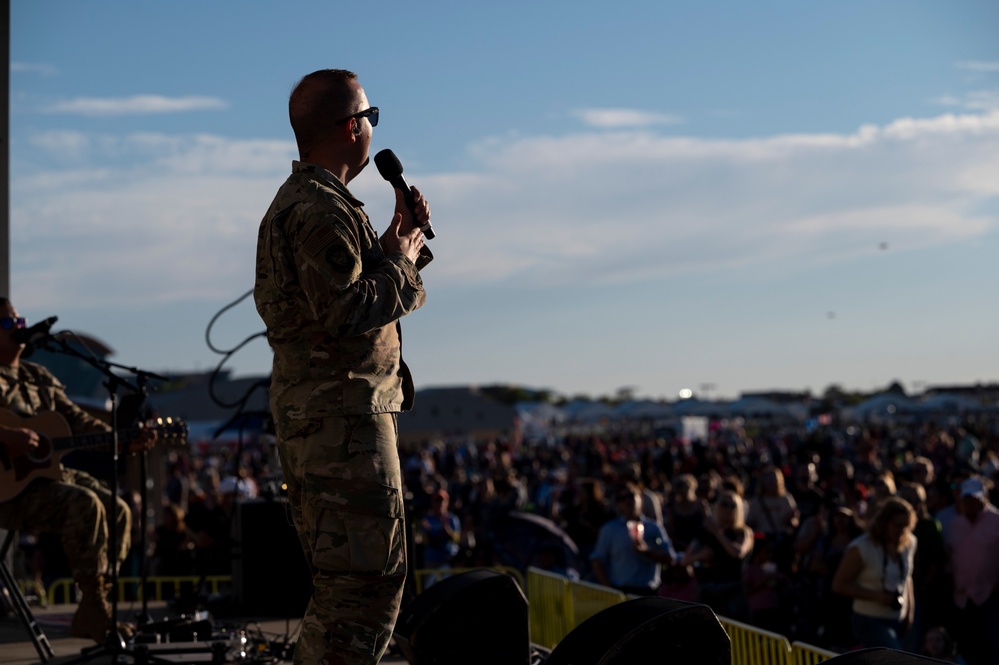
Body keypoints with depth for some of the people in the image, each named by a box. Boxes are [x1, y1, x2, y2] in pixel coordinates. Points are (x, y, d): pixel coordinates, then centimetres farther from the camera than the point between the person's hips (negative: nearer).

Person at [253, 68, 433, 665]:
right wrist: (400, 260, -9)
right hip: (343, 413, -11)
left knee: (343, 577, 18)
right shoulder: (321, 208, -15)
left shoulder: (298, 201, 20)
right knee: (368, 577, -9)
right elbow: (346, 312, -24)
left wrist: (397, 238, 14)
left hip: (311, 410, 11)